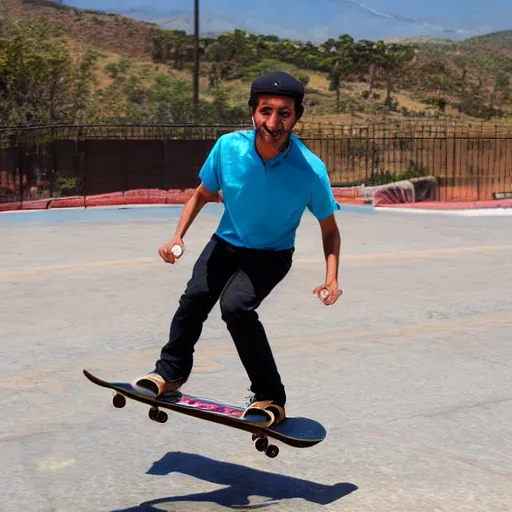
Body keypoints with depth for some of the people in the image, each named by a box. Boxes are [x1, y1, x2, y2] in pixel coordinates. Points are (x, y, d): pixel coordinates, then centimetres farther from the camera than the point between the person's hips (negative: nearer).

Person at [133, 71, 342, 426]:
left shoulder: (311, 170, -28)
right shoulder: (228, 147, -22)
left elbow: (330, 230, -12)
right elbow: (202, 195, -2)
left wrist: (331, 279, -27)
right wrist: (178, 237, -14)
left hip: (272, 254, -3)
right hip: (226, 242, 4)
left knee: (236, 305, -24)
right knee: (195, 297, -4)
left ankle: (270, 398, -10)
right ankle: (171, 372, 24)